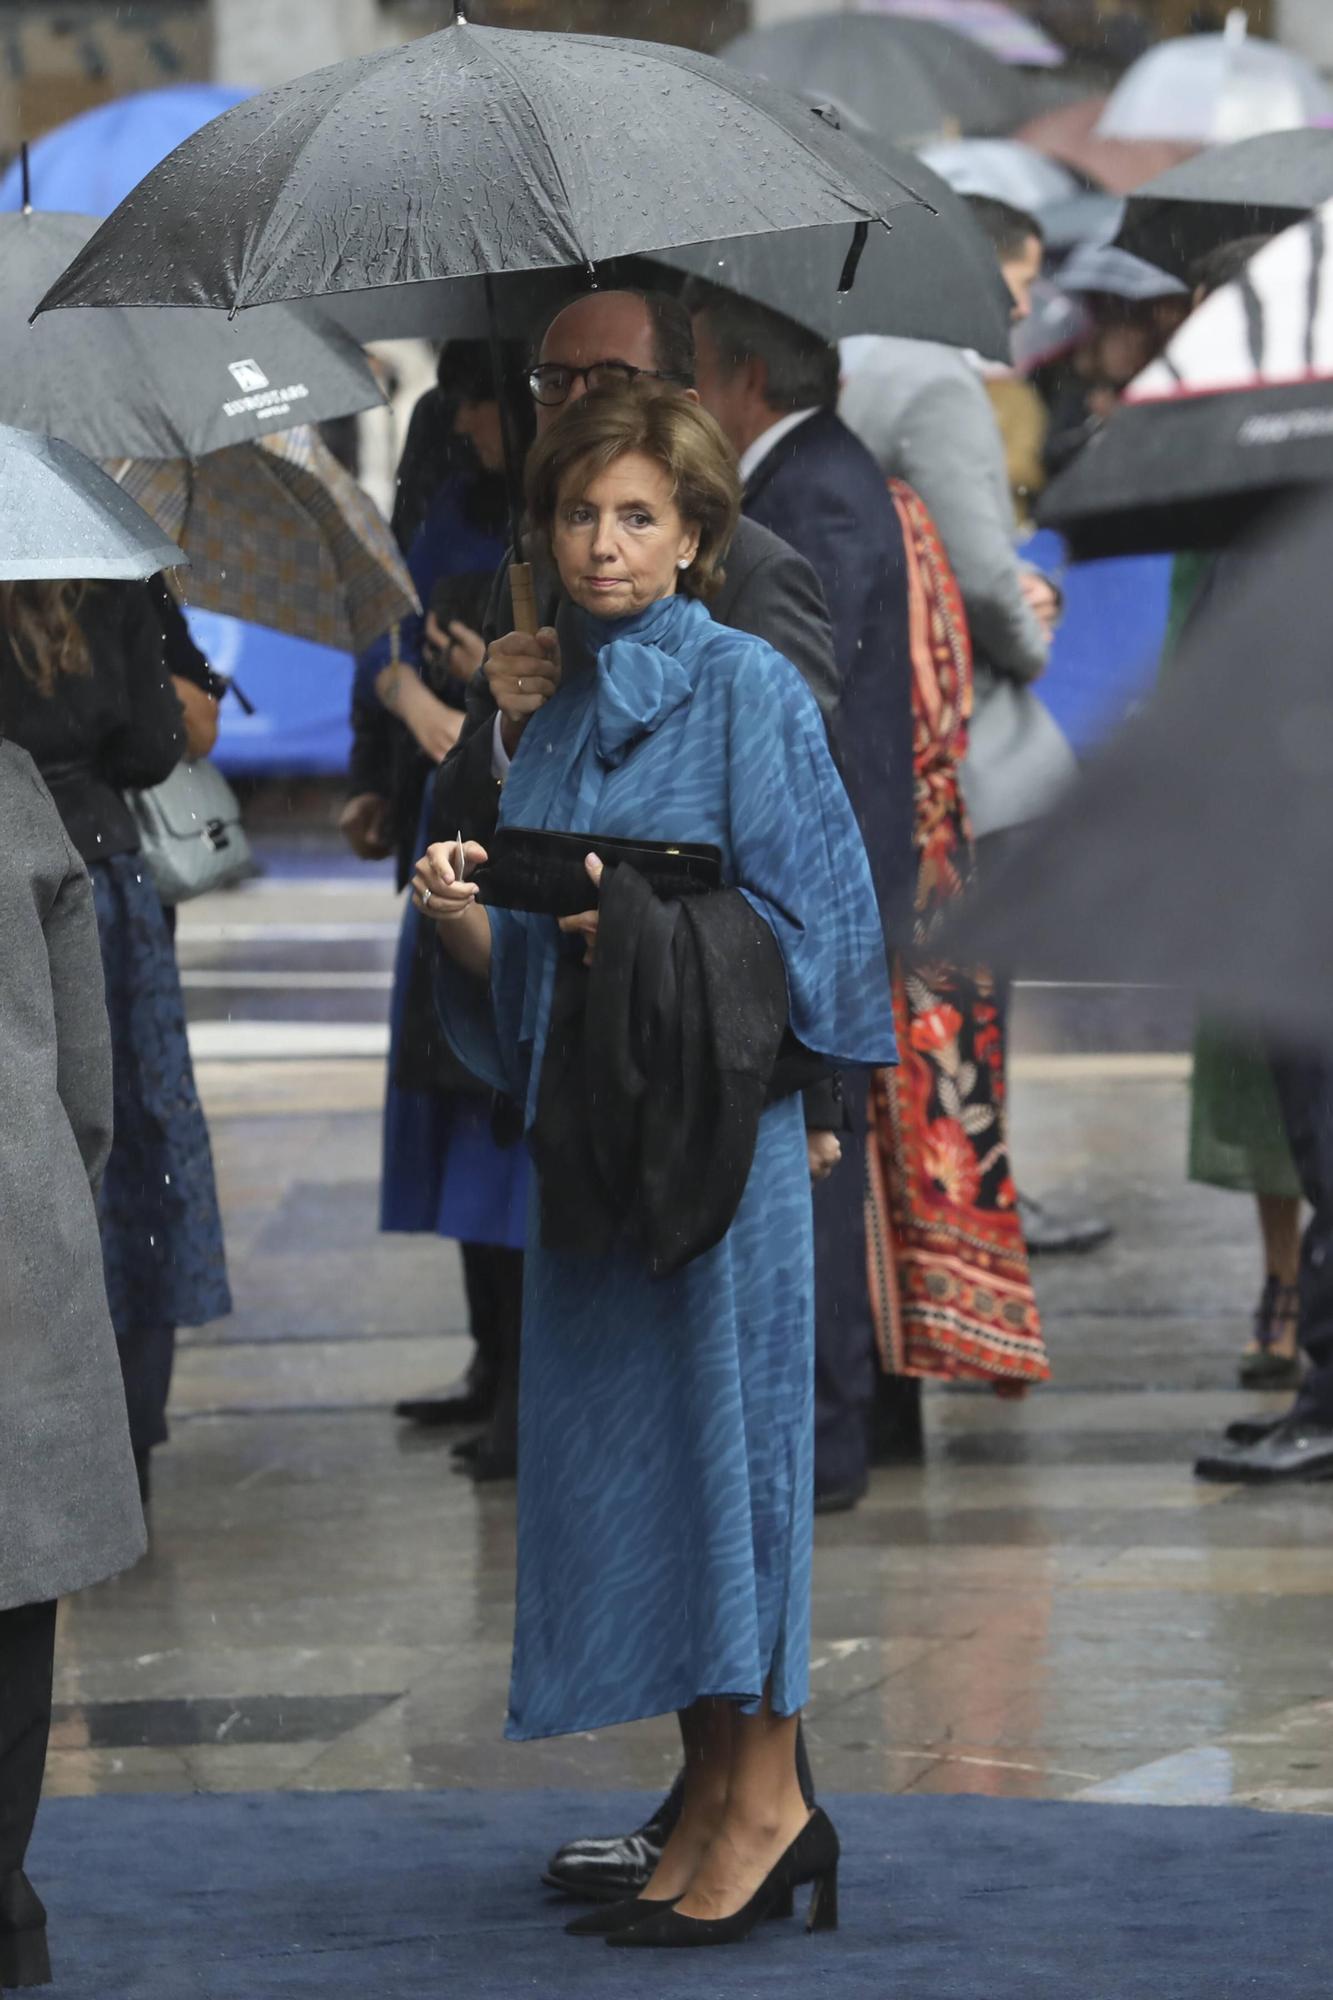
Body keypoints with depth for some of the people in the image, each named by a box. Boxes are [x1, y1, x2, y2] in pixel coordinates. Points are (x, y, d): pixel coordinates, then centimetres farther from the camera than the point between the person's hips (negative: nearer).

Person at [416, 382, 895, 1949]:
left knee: (720, 1428, -6)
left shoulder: (749, 690, -4)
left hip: (718, 1125, -7)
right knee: (611, 1446, 5)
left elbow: (803, 926, -7)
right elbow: (523, 980, 15)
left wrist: (646, 924, -16)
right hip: (588, 1133, 7)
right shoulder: (555, 727, 15)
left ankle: (768, 1801, 0)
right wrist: (465, 919, -4)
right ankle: (715, 1807, 10)